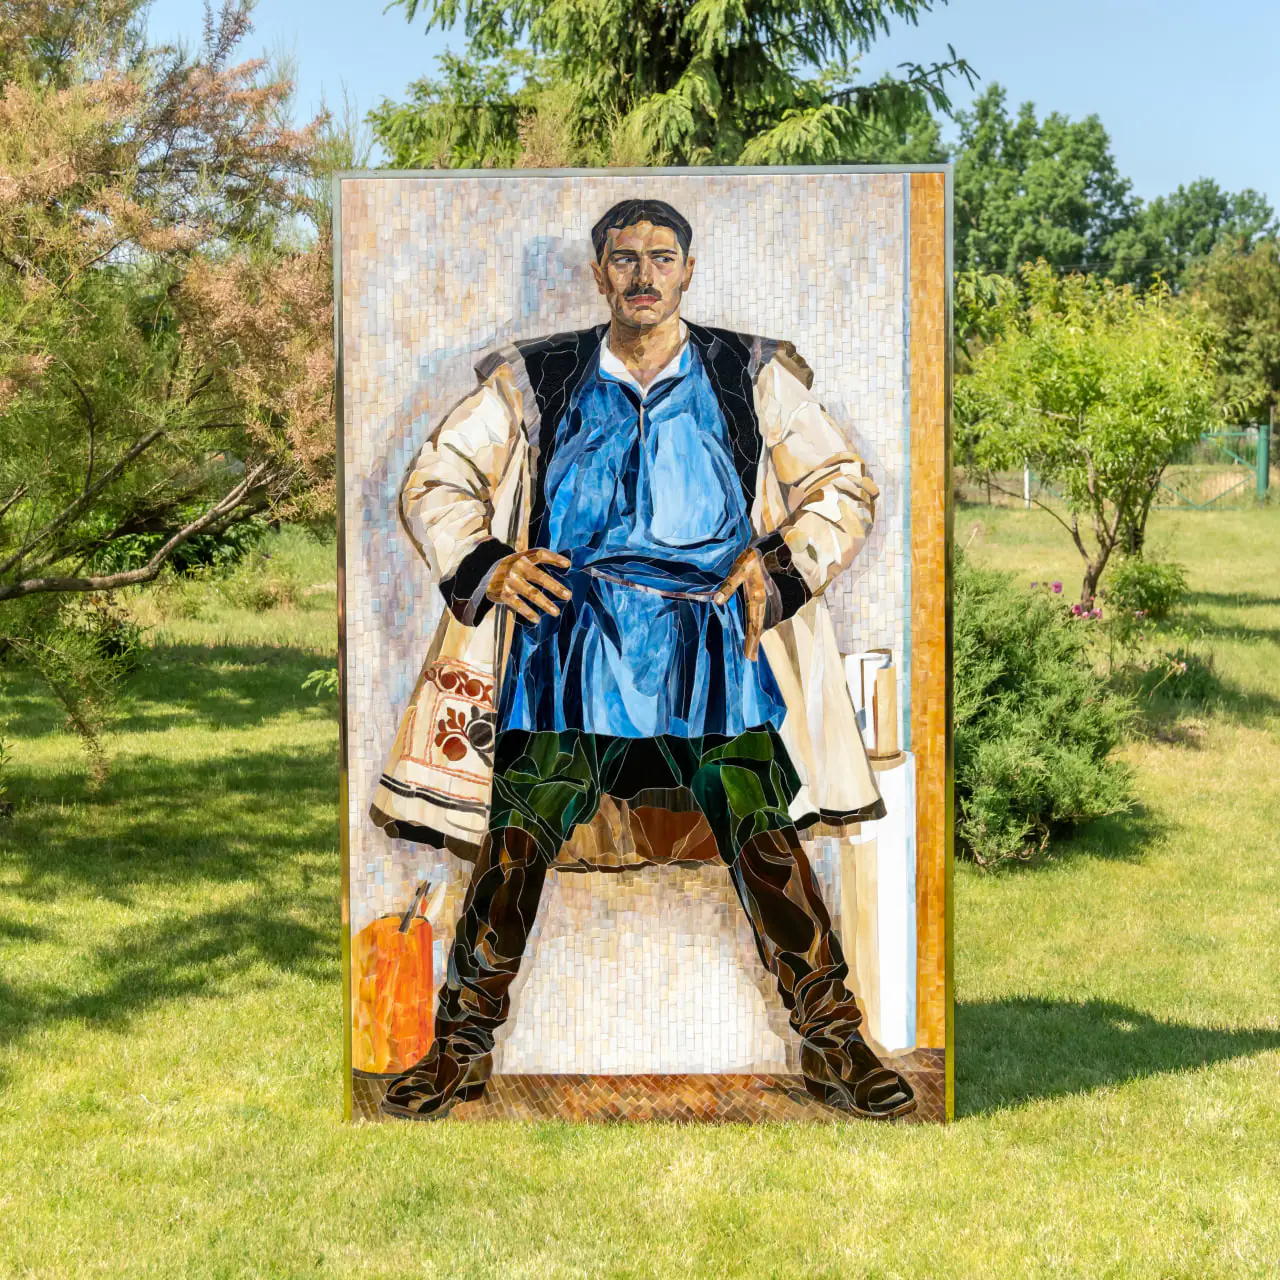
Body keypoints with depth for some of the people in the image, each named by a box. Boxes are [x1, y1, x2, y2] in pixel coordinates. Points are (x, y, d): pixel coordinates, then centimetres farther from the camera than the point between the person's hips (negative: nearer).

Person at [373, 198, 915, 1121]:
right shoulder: (537, 380, 15)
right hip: (570, 633, 0)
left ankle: (832, 1042, 0)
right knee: (516, 838, -11)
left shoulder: (752, 377, 15)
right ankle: (462, 1046, 2)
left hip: (709, 634, 0)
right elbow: (434, 484, 18)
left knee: (764, 837, -12)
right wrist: (486, 564, 1)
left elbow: (844, 489, 17)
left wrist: (782, 570, 2)